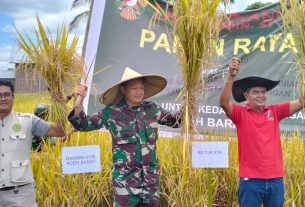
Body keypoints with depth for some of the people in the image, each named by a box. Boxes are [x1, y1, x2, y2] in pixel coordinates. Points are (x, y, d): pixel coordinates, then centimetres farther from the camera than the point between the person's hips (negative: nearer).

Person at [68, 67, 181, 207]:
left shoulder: (152, 109, 4)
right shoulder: (111, 112, -6)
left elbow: (174, 121, 18)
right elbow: (84, 125, -2)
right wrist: (79, 101, -17)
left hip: (151, 177, 4)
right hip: (125, 179, -4)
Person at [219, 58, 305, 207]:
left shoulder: (275, 111, 8)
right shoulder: (241, 113, -2)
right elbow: (223, 103, -20)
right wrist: (231, 76, -32)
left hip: (276, 179, 4)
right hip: (251, 179, -3)